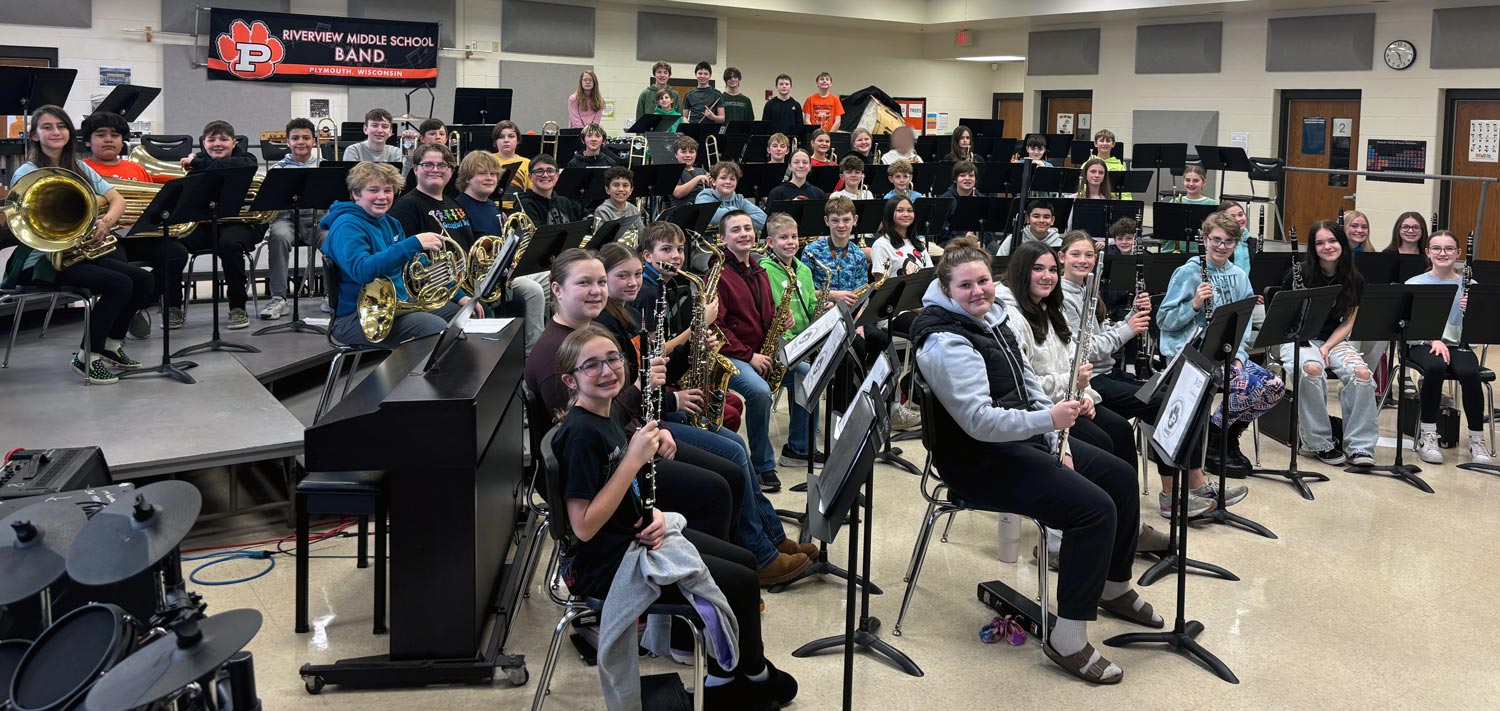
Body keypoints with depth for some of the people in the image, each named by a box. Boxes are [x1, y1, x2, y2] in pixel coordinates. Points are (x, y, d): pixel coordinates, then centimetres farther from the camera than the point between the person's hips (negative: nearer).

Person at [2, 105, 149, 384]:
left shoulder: (81, 169, 14)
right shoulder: (27, 174, -4)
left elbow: (117, 199, 3)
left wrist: (106, 221, -18)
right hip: (44, 259, -6)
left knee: (142, 279, -13)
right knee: (119, 284, -26)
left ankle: (112, 344, 6)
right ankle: (87, 357, -11)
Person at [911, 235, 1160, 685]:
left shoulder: (992, 318, 7)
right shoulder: (945, 341, -22)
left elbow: (1029, 385, 12)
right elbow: (979, 420, -30)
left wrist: (1056, 443, 2)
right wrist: (1048, 419, -36)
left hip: (1022, 438, 10)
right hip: (978, 460, -10)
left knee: (1119, 477, 12)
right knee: (1094, 508, -22)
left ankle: (1114, 588, 33)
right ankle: (1068, 639, -15)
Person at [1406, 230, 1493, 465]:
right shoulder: (1414, 284, 5)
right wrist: (1434, 340, -23)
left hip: (1457, 345, 1)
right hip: (1422, 344, -1)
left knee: (1469, 372, -32)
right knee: (1435, 367, -35)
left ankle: (1477, 439, -17)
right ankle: (1427, 434, -22)